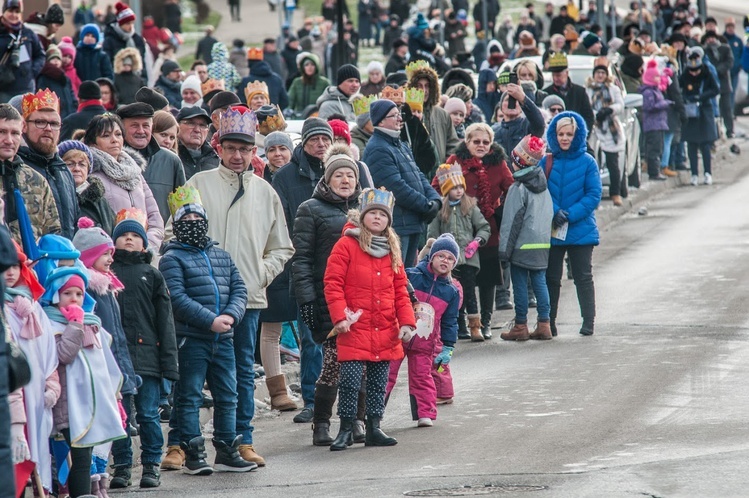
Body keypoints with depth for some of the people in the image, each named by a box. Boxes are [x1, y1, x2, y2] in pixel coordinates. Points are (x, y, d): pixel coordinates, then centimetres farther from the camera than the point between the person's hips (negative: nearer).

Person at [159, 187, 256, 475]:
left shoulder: (222, 256, 17)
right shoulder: (172, 259, -3)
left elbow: (239, 289, 11)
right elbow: (177, 299, -14)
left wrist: (230, 316, -9)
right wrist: (211, 320, -19)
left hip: (223, 339, 6)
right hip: (191, 339, -6)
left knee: (227, 396, 9)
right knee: (190, 397, -1)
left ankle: (227, 452, 18)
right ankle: (193, 455, 3)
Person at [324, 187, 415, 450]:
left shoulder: (392, 250, 12)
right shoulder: (346, 245, -5)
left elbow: (400, 289, 14)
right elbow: (332, 283, -8)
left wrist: (406, 321, 4)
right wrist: (339, 316, -16)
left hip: (385, 331, 5)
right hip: (355, 330, -5)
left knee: (378, 383, 10)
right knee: (350, 381, -7)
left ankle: (374, 429, 18)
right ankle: (346, 430, 4)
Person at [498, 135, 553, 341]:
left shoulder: (518, 188, -13)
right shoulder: (544, 186, 10)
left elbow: (512, 221, -13)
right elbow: (549, 214, 17)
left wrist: (505, 247, -10)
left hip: (522, 245, -7)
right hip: (543, 244, 7)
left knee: (520, 285, 0)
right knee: (540, 282, 10)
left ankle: (520, 326, 4)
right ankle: (544, 324, 7)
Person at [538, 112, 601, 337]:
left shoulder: (587, 162, -3)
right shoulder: (546, 162, 3)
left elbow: (594, 195, -7)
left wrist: (570, 215, -17)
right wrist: (554, 212, -17)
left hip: (581, 231, -2)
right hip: (552, 231, 2)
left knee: (583, 278, 5)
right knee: (551, 278, 7)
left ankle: (588, 322, 10)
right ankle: (549, 323, 13)